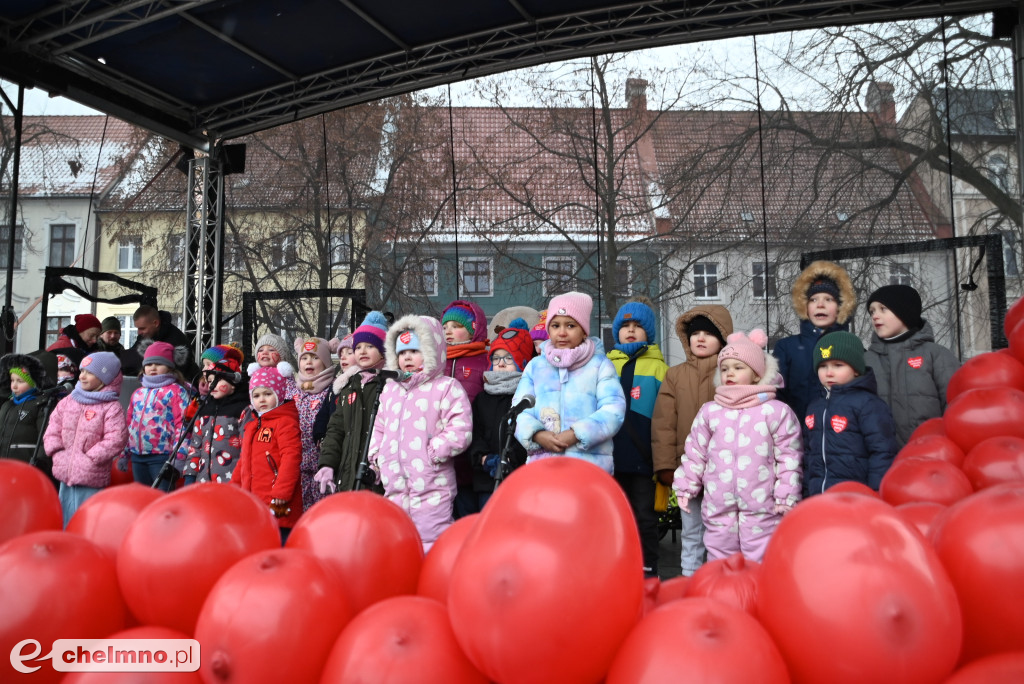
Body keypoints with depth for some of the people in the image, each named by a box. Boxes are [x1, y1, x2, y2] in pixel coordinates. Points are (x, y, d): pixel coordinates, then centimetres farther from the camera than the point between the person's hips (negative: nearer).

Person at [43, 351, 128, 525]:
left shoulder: (111, 407, -10)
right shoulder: (67, 402, 10)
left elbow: (116, 439, -18)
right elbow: (53, 430, 12)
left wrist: (90, 459, -17)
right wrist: (57, 453, -2)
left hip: (91, 479, -7)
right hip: (65, 475, 7)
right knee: (65, 521, 19)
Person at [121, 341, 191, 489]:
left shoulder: (176, 391, -4)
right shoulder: (138, 393, 17)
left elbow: (182, 424, -11)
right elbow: (129, 424, 22)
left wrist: (179, 456, -18)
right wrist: (124, 454, 19)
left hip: (162, 456, -7)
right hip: (137, 456, 7)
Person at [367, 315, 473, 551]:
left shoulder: (447, 387, -2)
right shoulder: (390, 390, 18)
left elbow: (460, 430, -11)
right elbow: (379, 428, 25)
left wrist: (435, 451, -15)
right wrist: (376, 456, 10)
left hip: (432, 489, -6)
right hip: (395, 489, 6)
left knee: (430, 545, -6)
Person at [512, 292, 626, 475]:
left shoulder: (600, 364, 6)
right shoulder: (535, 365, 15)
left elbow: (613, 411, -6)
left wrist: (576, 434, -17)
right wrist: (537, 435, -12)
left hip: (590, 465, -2)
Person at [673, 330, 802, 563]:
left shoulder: (776, 411, -2)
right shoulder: (709, 411, 6)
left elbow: (789, 457, -1)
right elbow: (695, 453, 11)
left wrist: (786, 496, -4)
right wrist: (686, 487, 7)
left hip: (761, 508, -3)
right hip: (718, 507, 3)